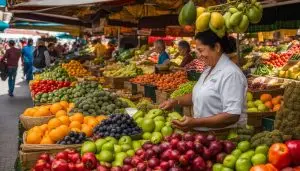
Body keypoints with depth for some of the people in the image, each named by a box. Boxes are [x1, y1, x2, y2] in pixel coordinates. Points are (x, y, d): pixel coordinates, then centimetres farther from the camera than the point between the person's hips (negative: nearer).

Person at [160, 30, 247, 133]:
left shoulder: (231, 74, -18)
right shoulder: (209, 70, 11)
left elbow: (232, 116, -24)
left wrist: (196, 122, -28)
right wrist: (175, 101, 9)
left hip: (223, 137, -8)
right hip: (204, 134, 8)